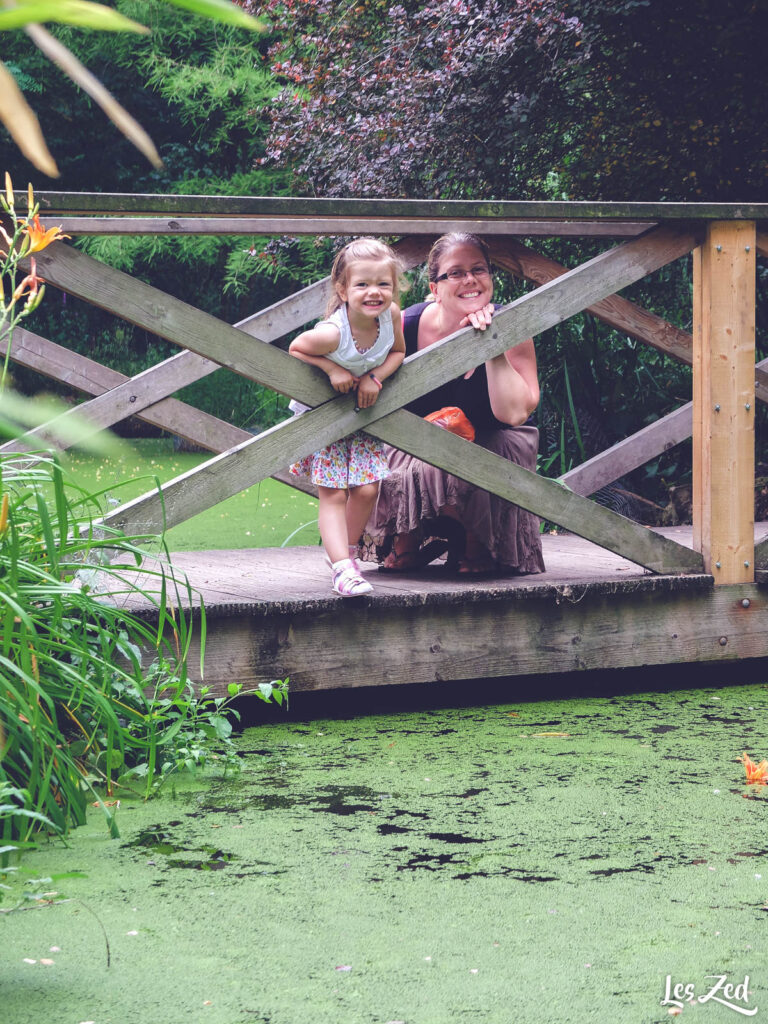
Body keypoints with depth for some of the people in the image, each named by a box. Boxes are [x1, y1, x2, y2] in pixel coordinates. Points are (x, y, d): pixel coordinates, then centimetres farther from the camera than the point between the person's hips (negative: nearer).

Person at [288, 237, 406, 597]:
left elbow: (397, 352, -1)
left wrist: (376, 377, -18)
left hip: (363, 413, 5)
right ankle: (342, 567, -11)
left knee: (366, 489, 1)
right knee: (332, 494, -8)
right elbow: (295, 349, -15)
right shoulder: (331, 333, -33)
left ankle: (344, 551, 22)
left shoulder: (391, 315, -20)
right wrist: (331, 368, -27)